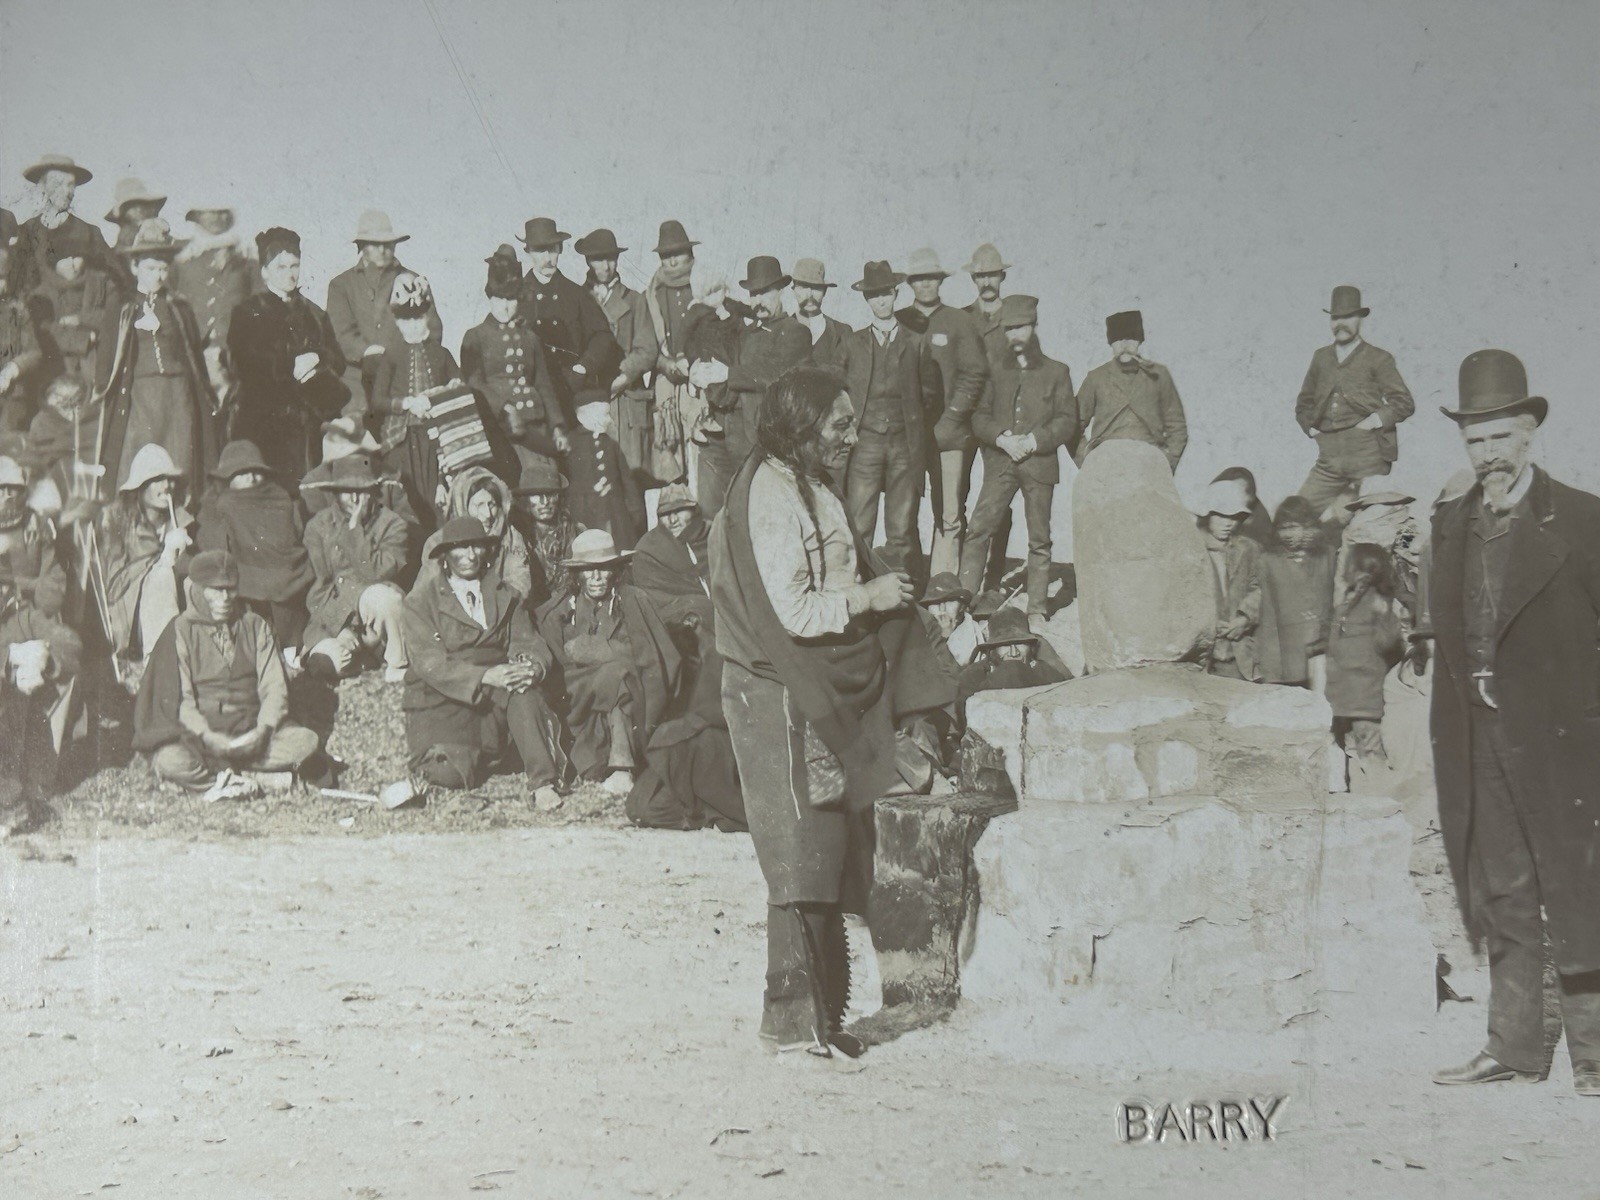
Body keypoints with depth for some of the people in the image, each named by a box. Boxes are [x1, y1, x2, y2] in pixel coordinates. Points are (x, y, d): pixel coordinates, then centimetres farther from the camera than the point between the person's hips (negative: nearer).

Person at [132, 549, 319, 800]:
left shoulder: (255, 627, 11)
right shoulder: (181, 631, 3)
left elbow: (274, 687, 3)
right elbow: (178, 698, -6)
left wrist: (263, 730, -16)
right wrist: (207, 737, -23)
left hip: (250, 732, 3)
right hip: (198, 735, -3)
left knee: (306, 740, -24)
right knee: (171, 761, -35)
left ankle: (212, 770, -22)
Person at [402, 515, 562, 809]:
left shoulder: (505, 596, 13)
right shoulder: (420, 602, -1)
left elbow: (531, 647, 1)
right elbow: (431, 665, -13)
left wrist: (531, 667, -26)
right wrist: (485, 676, -30)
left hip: (493, 704, 3)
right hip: (441, 705, -3)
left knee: (522, 688, -31)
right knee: (450, 775, -29)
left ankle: (542, 782, -33)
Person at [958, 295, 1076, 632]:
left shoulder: (1056, 372, 9)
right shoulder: (996, 370, 15)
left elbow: (1067, 421, 3)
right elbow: (980, 416, 10)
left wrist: (1034, 440, -11)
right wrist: (1001, 438, -9)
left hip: (1040, 464, -1)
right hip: (1000, 464, 1)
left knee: (1039, 539, 2)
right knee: (978, 529, -10)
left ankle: (1037, 609, 9)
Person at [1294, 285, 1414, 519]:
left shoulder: (1378, 359, 6)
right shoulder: (1321, 357, 19)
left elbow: (1404, 403, 2)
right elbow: (1303, 402, 28)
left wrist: (1374, 421, -8)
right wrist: (1311, 428, 12)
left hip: (1368, 457, -4)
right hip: (1329, 458, 4)